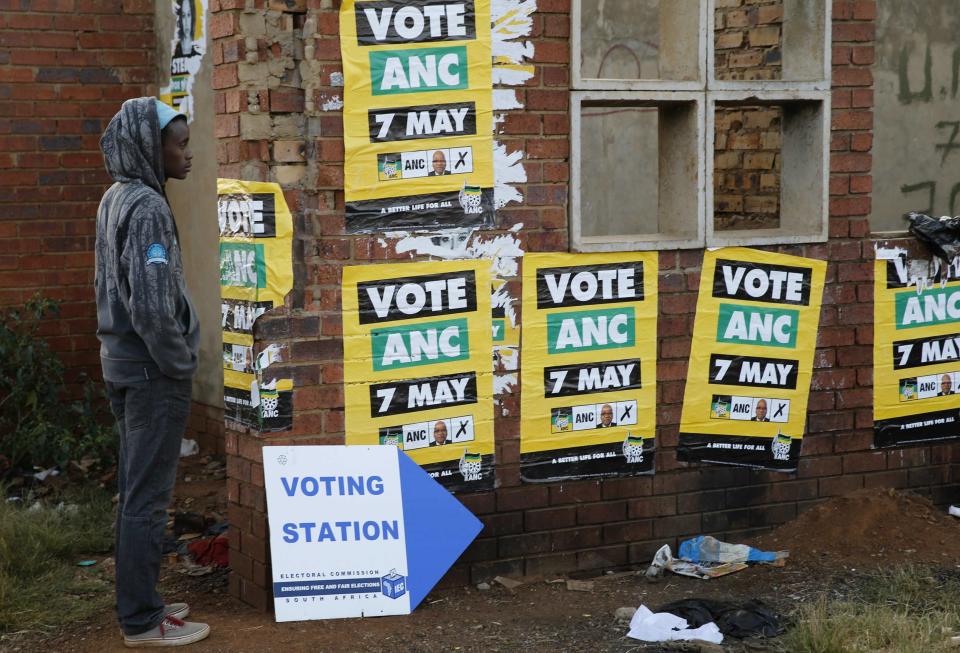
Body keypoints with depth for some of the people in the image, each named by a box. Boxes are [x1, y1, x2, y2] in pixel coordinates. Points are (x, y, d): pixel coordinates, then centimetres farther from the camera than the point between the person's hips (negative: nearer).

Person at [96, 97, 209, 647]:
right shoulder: (148, 207, -18)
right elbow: (152, 304, -25)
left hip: (125, 364, 9)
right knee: (148, 499, -2)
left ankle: (138, 604, 24)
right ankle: (143, 621, 6)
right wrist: (180, 364, -12)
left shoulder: (116, 199, 11)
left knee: (137, 493, 15)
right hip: (153, 371, -9)